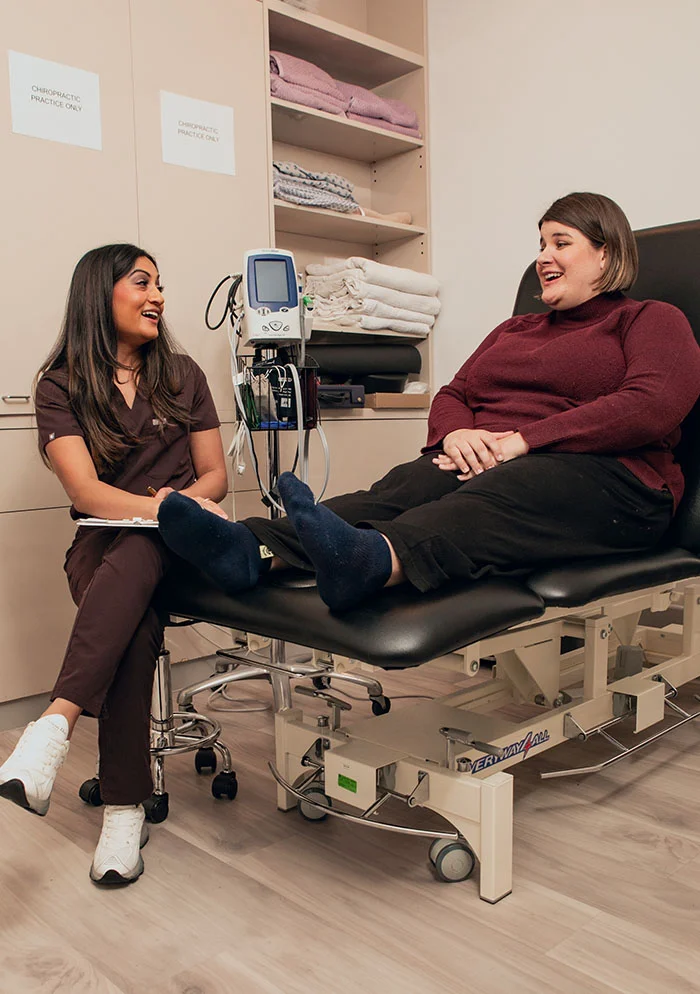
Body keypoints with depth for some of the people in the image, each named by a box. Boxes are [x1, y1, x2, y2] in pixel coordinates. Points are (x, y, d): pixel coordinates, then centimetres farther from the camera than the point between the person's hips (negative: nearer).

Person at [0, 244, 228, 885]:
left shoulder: (182, 376, 14)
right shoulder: (61, 386, 4)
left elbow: (215, 476, 13)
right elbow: (86, 491, -10)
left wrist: (184, 501, -10)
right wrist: (166, 506, -26)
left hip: (172, 544, 1)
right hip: (103, 546, -1)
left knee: (134, 556, -37)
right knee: (136, 627, -35)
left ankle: (55, 726, -47)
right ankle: (125, 809, -33)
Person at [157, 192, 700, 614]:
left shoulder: (652, 320, 13)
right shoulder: (513, 329, 33)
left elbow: (654, 406, -8)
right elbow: (453, 394, 21)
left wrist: (523, 440, -16)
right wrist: (456, 433, -6)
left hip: (601, 474, -4)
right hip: (480, 463, 5)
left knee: (487, 500, -39)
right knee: (400, 487, -28)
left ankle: (372, 562, -68)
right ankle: (252, 549, -52)